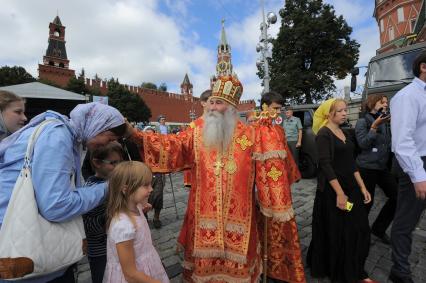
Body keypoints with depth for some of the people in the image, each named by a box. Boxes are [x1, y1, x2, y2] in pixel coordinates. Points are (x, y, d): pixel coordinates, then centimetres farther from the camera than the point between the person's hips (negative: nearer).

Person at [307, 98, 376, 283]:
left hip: (351, 187, 8)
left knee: (358, 230, 12)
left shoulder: (344, 133, 11)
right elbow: (325, 165, -20)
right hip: (332, 190, -7)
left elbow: (351, 163, 13)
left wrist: (362, 186, 9)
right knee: (336, 233, 6)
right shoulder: (324, 134, -13)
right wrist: (340, 193, -21)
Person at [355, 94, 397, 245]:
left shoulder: (385, 123, 11)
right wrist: (374, 126, -22)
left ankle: (378, 228, 22)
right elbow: (363, 144, -17)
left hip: (383, 167, 7)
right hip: (367, 167, -7)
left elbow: (389, 144, 14)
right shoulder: (362, 122, -8)